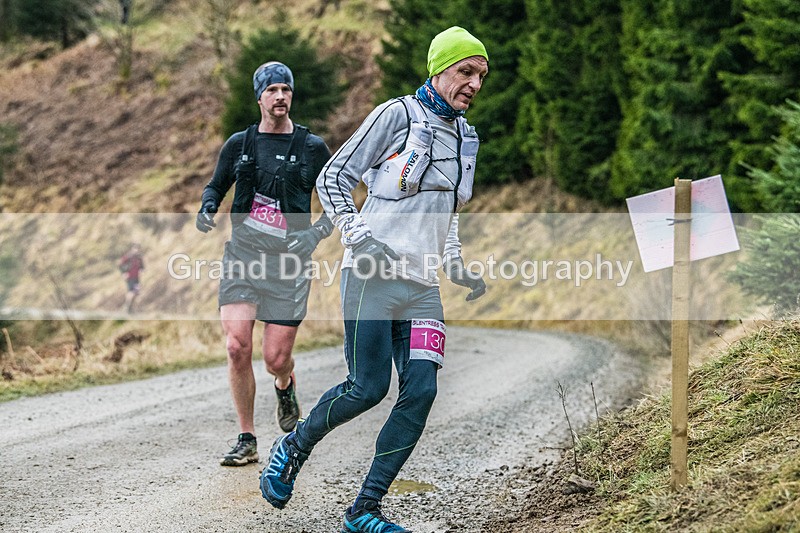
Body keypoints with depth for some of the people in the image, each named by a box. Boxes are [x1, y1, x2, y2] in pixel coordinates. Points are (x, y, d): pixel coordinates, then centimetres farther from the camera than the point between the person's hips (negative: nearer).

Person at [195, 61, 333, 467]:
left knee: (276, 357, -4)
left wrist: (319, 232, -6)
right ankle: (247, 440, 1)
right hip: (243, 252, 2)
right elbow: (216, 186, 23)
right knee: (237, 347, -12)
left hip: (288, 258, -1)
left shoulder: (312, 148, 5)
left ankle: (286, 387, 36)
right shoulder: (239, 144, 10)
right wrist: (206, 210, 1)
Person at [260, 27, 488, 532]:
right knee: (368, 388, -11)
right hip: (374, 276, -6)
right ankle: (292, 449, 17)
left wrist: (456, 265, 16)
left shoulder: (465, 136, 18)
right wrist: (357, 234, -16)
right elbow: (332, 177, -3)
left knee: (420, 393, -7)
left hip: (423, 285, 7)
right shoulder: (398, 114, -4)